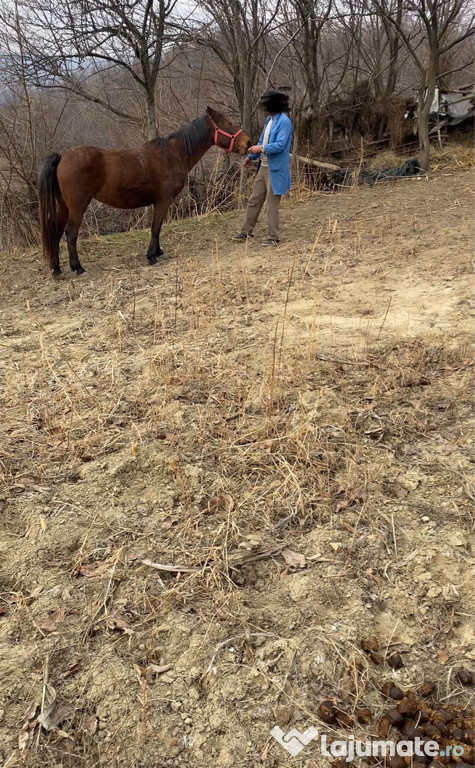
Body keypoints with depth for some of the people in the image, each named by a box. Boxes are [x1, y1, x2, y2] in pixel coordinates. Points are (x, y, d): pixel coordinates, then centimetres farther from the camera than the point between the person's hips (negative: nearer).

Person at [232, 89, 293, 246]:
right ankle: (246, 232, 22)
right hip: (263, 167, 9)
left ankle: (274, 237, 7)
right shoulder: (269, 120, 13)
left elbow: (280, 145, -23)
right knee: (254, 200, 12)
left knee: (272, 204, -3)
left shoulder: (284, 121, -13)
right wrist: (251, 156, 20)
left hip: (275, 170, -9)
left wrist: (262, 148, -28)